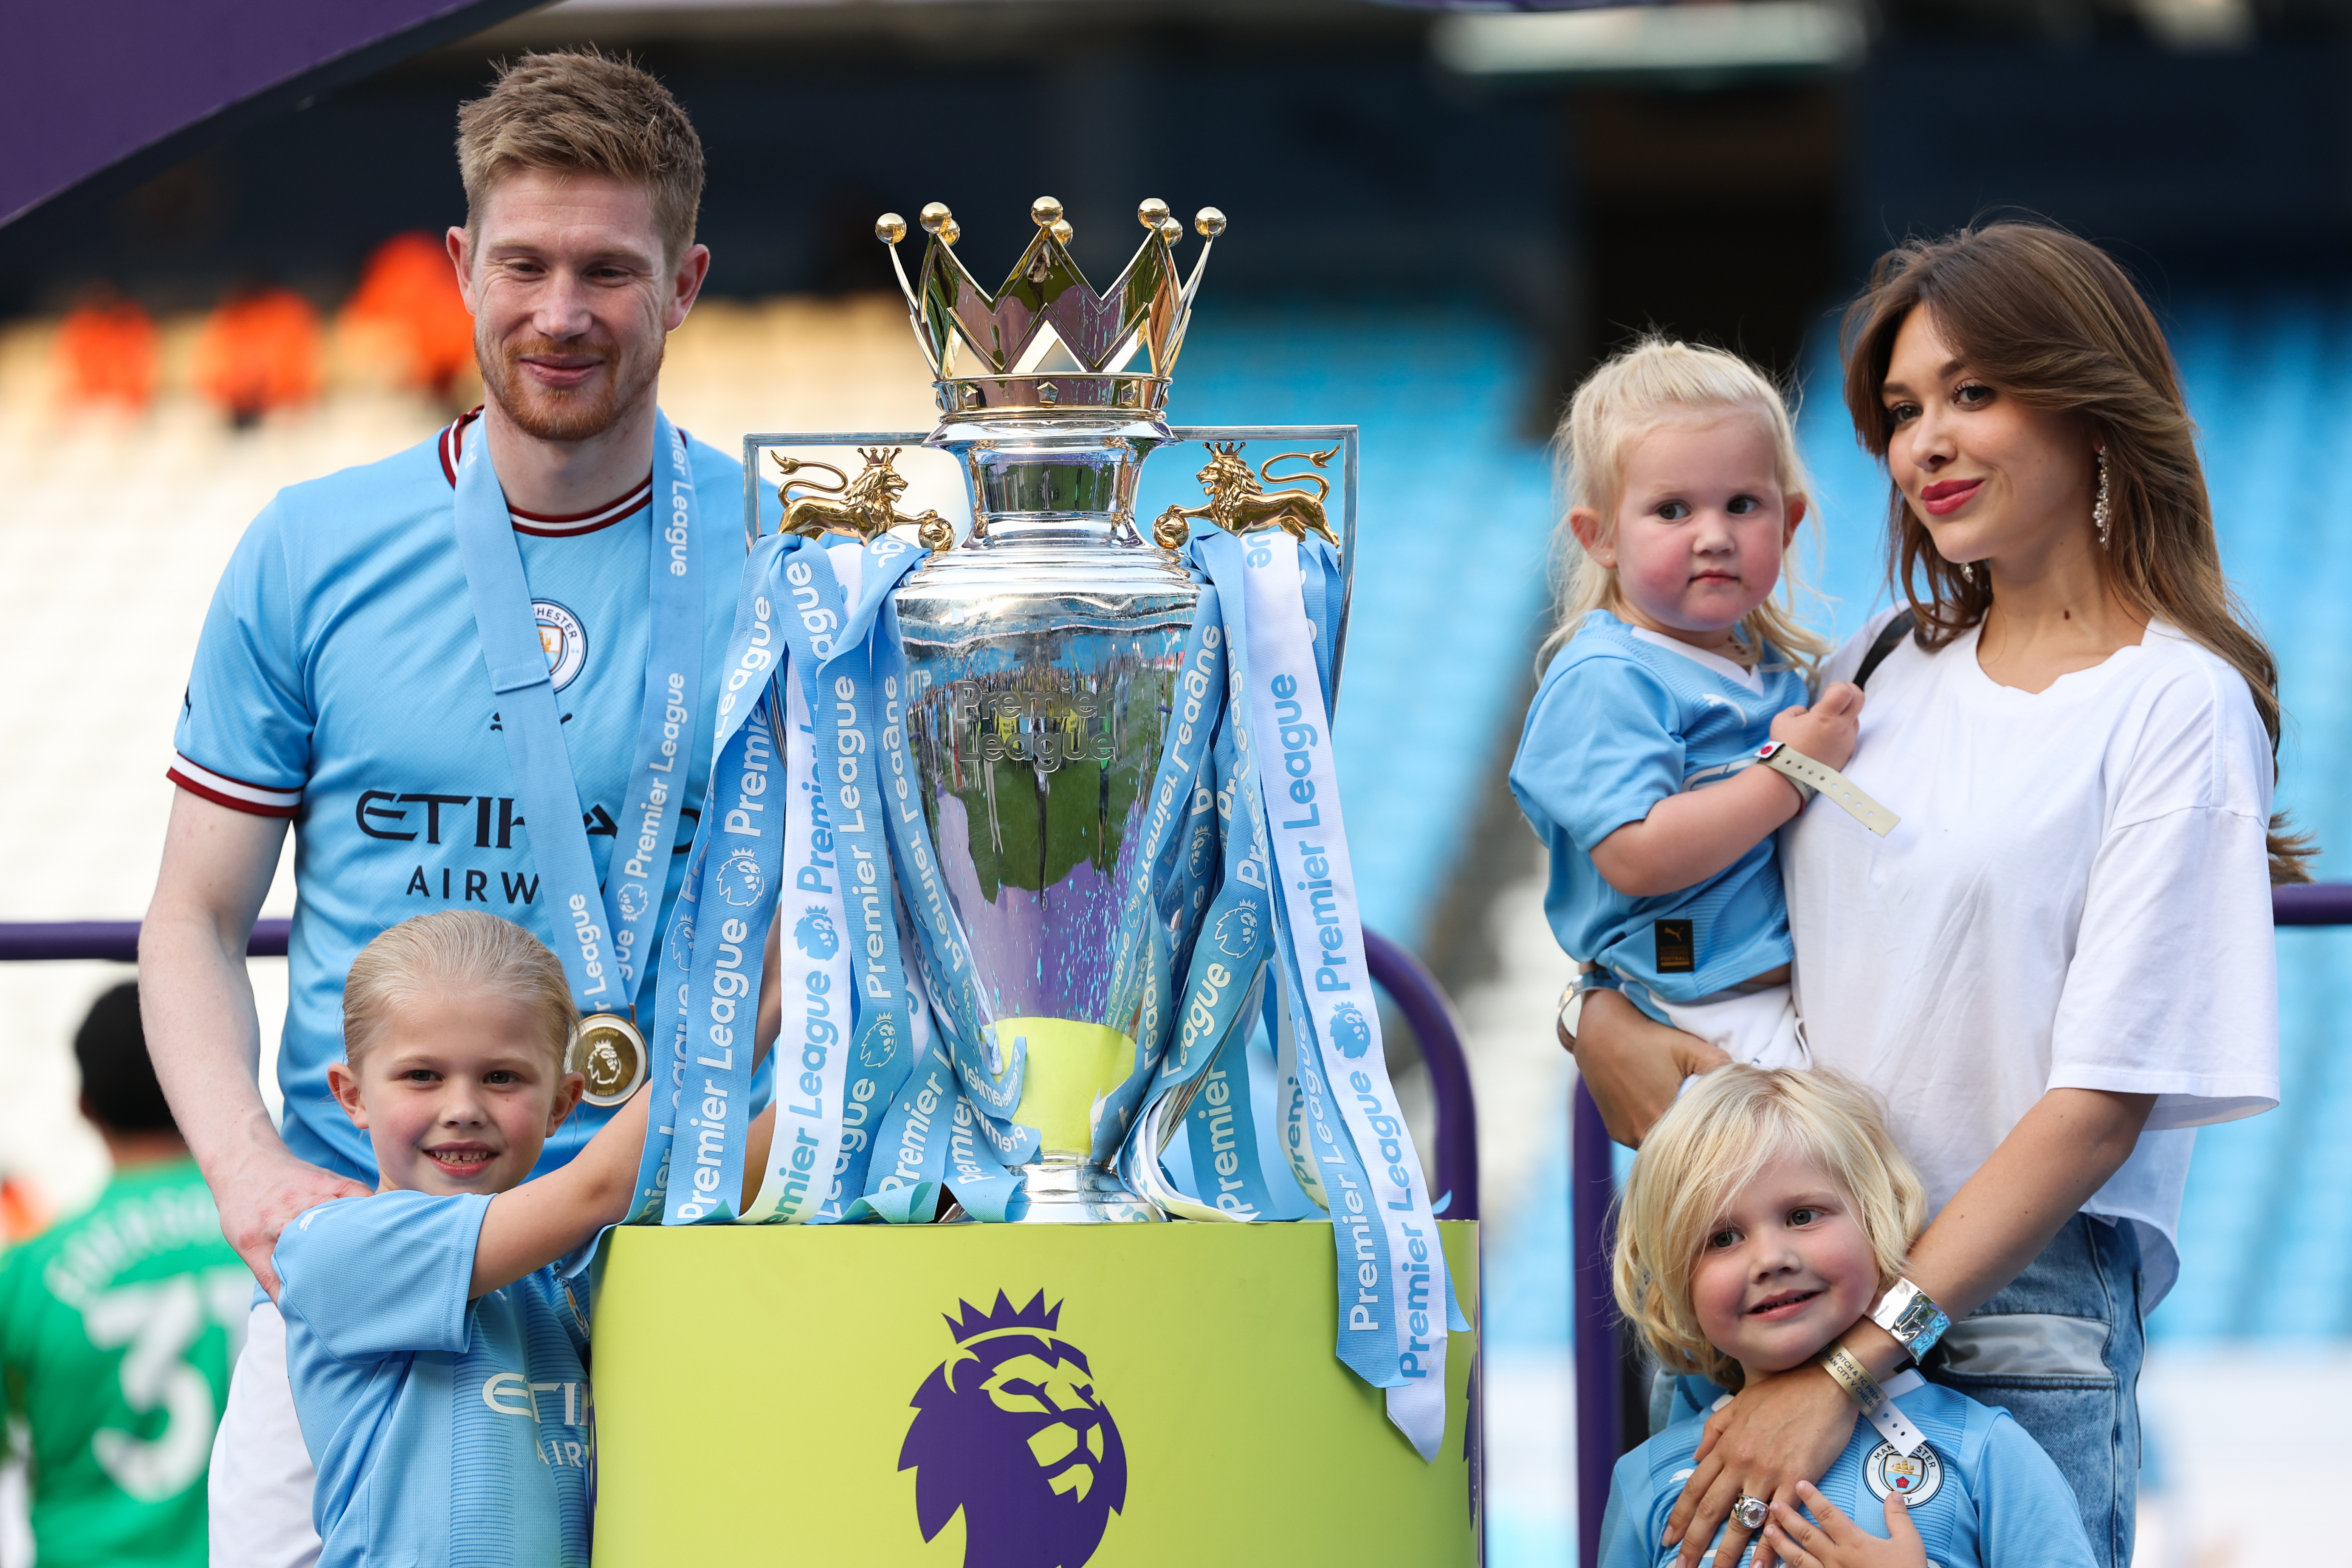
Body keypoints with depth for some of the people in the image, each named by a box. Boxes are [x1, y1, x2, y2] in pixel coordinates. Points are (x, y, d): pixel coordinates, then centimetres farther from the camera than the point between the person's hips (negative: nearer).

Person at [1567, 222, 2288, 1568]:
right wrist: (1600, 1014, 0)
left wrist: (1848, 1366, -17)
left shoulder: (2179, 707, -5)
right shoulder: (1885, 667, 13)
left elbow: (2102, 1102, -11)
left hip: (2024, 1293, -5)